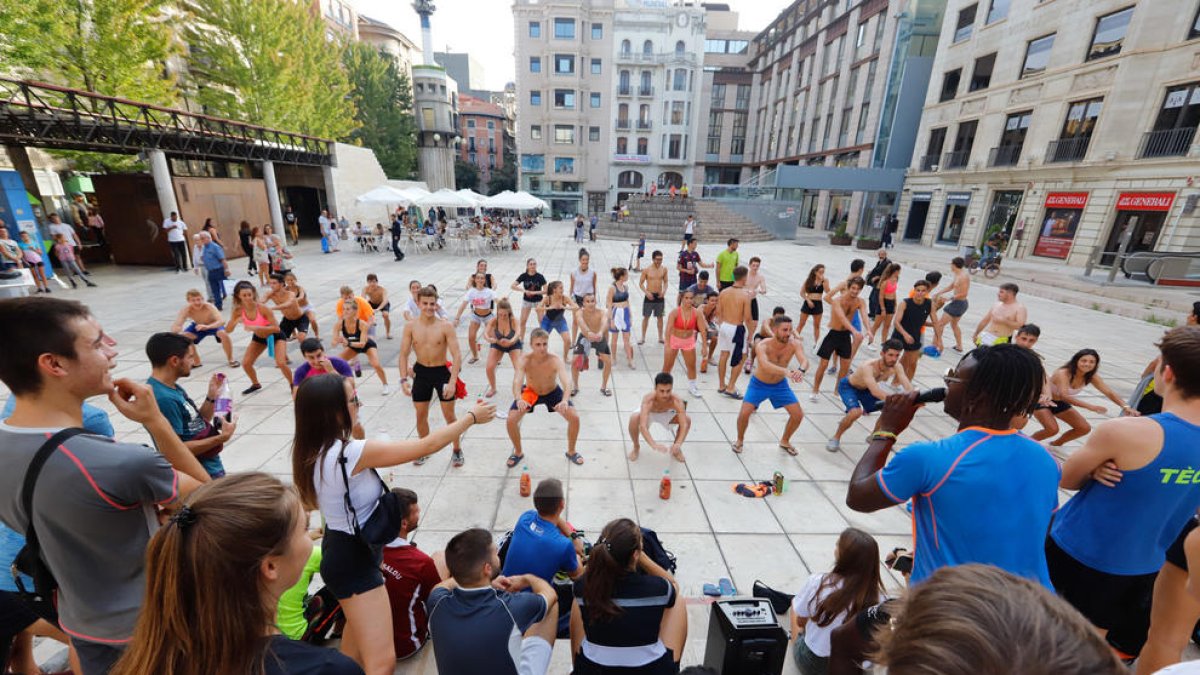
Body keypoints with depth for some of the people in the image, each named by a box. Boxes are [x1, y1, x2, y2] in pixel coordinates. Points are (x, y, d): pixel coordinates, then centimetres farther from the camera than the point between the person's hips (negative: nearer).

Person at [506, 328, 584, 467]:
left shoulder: (555, 360, -33)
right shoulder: (525, 361, -30)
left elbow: (566, 381, -46)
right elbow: (517, 381, -45)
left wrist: (565, 400, -66)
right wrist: (518, 399, -66)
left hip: (553, 392, 0)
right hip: (530, 392, 1)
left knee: (575, 418, -14)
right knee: (511, 420, -14)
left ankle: (571, 452, 13)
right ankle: (518, 453, 14)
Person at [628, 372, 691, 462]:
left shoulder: (677, 401, -36)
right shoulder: (648, 400, -42)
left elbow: (684, 424, -41)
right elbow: (643, 426, -52)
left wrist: (678, 444, -57)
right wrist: (654, 444, -67)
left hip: (666, 413, 2)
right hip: (648, 412, -2)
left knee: (687, 420, -21)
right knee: (634, 419, -33)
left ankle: (675, 448, 5)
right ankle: (636, 447, -3)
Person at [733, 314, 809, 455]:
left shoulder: (795, 345, -23)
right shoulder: (762, 346, -32)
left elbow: (805, 360, -41)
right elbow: (765, 365, -51)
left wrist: (801, 370, -65)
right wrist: (786, 372, -68)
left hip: (780, 384, 3)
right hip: (759, 384, -3)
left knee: (798, 415, 0)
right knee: (744, 413, -17)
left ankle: (784, 441, 29)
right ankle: (740, 440, 14)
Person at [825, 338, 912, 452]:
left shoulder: (896, 368, -20)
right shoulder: (868, 367, -40)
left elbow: (909, 388, -27)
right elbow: (875, 391, -53)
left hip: (865, 388, 7)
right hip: (847, 386, -7)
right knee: (856, 412, -30)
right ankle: (835, 438, -8)